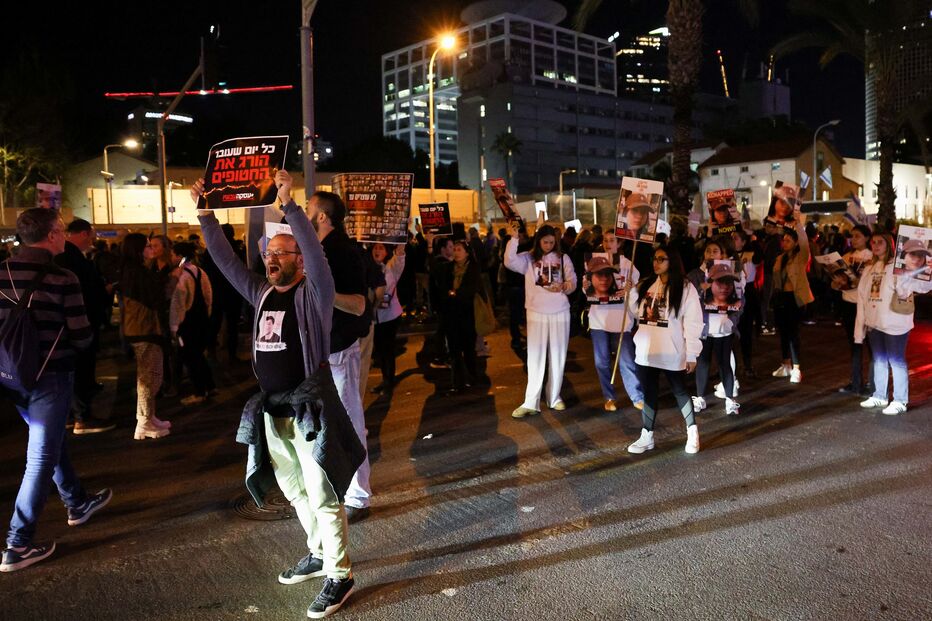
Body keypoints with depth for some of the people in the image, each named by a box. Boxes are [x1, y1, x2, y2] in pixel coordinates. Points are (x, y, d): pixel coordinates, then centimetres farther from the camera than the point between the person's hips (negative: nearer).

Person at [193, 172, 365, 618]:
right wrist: (205, 214, 6)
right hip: (271, 407, 7)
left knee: (322, 493, -1)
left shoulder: (313, 293, -9)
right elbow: (225, 259, 11)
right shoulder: (261, 293, 9)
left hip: (309, 405, -7)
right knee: (294, 489, 18)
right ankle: (319, 554, 36)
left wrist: (289, 205, -32)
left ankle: (340, 575, 10)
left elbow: (315, 251, -26)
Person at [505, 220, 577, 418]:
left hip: (560, 313, 2)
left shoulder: (563, 258, 4)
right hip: (536, 313, -1)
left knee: (557, 356, 10)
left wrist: (563, 286, -19)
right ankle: (531, 402, 1)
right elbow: (509, 262, -19)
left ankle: (554, 397, 23)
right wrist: (514, 238, -28)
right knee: (535, 357, 0)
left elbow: (573, 282, 3)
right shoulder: (528, 258, -1)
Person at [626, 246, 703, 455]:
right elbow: (634, 309, 15)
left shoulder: (685, 288, -8)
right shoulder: (646, 285, 8)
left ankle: (692, 431, 29)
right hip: (646, 351, 5)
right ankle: (647, 436, 21)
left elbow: (693, 323, -10)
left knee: (680, 392, 10)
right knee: (648, 393, 11)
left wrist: (692, 354, -12)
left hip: (671, 353, -5)